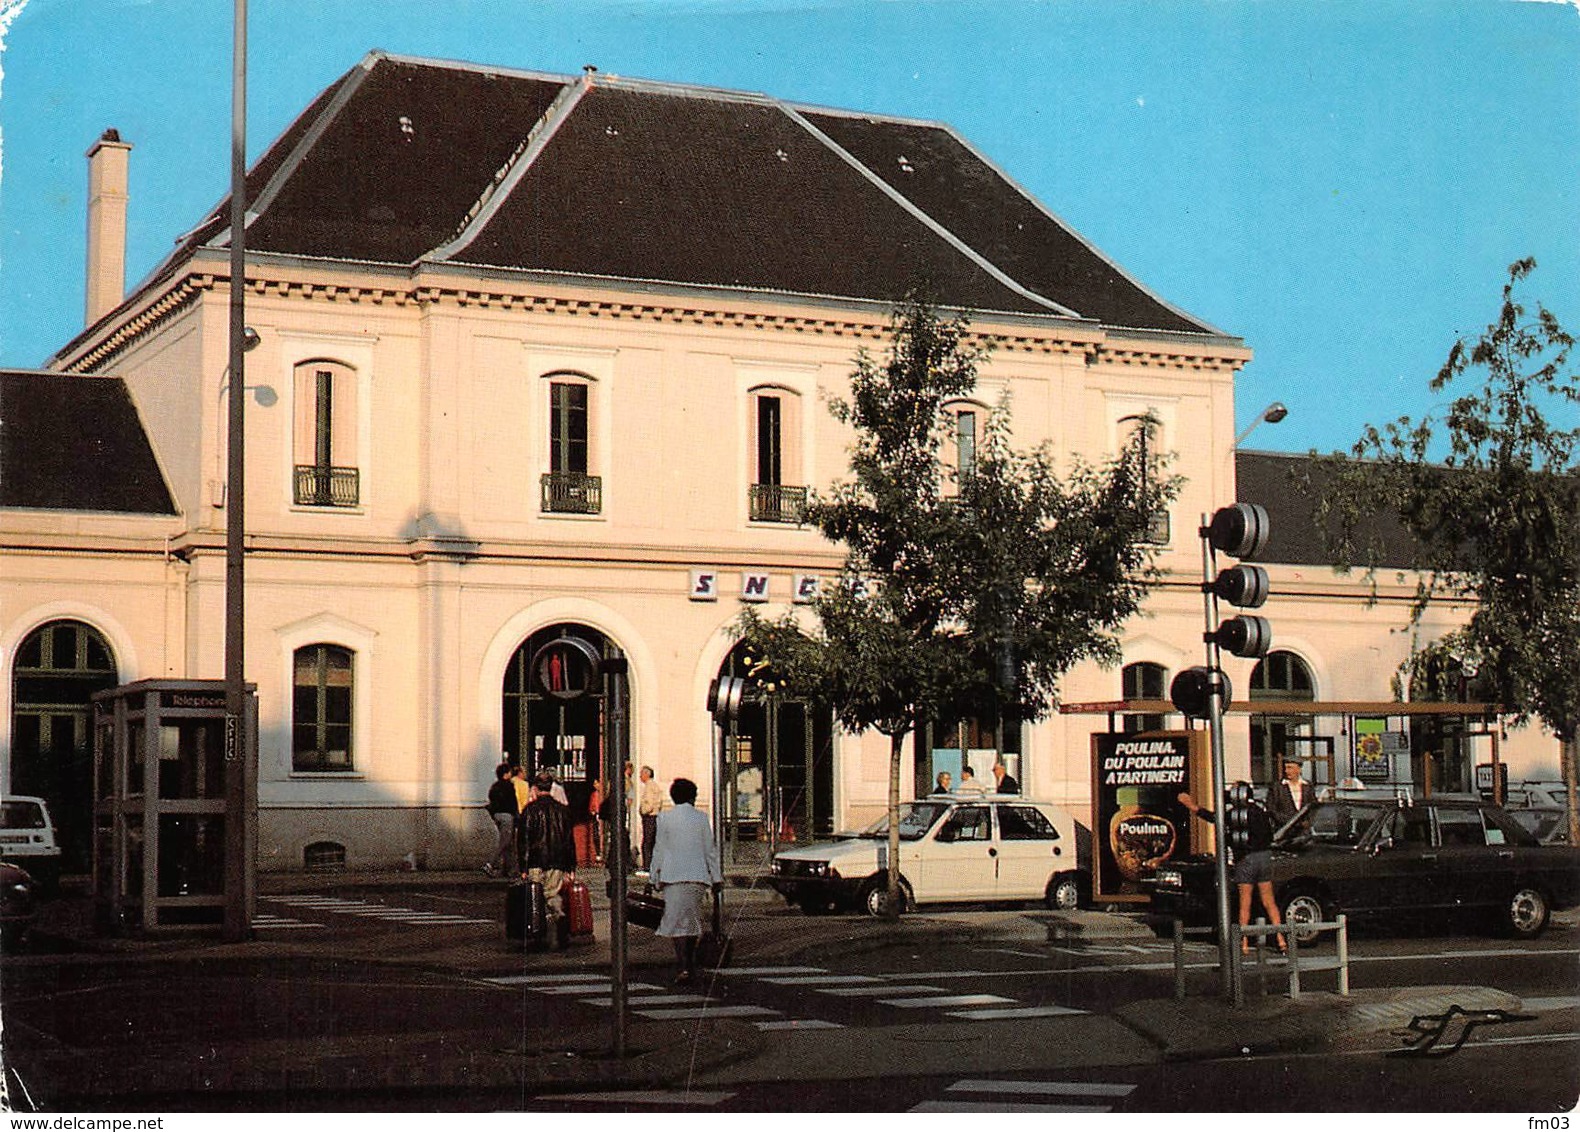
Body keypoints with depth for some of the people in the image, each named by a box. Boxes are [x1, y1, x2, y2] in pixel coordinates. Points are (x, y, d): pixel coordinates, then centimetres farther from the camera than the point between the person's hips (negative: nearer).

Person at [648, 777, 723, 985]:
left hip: (673, 877, -2)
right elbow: (710, 849, 7)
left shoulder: (664, 818, 0)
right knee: (693, 920, 14)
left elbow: (659, 849, 2)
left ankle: (683, 968, -19)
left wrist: (656, 877, 10)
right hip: (698, 876, 2)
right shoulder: (702, 818, 4)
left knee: (677, 921, -5)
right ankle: (689, 965, 20)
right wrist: (716, 877, 12)